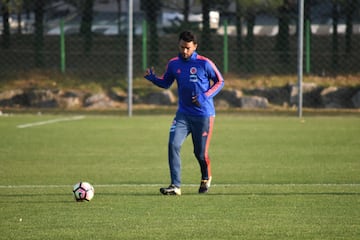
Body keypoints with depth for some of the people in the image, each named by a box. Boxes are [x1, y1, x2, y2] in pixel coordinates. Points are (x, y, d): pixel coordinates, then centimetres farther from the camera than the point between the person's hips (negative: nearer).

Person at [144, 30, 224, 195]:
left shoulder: (204, 63, -8)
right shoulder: (173, 64, 3)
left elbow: (220, 81, 0)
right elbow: (166, 83, 16)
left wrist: (205, 97, -14)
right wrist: (152, 78, -4)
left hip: (203, 115, -3)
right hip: (183, 115, 3)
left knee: (200, 152, 2)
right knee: (173, 145, -16)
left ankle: (206, 178, 34)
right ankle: (175, 186, -15)